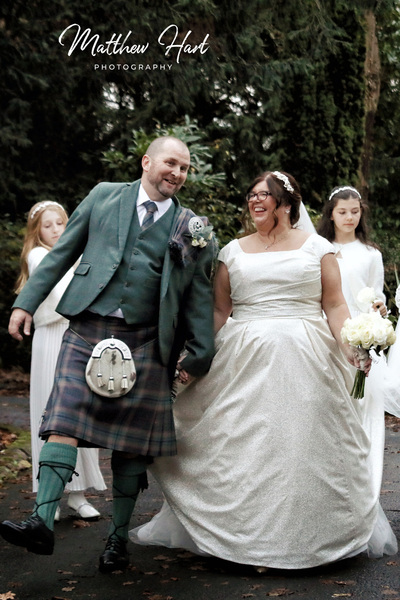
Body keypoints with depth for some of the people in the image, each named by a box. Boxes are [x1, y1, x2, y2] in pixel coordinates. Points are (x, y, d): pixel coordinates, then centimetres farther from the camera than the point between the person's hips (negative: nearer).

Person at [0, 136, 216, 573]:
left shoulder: (192, 228, 10)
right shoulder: (104, 196, 10)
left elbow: (199, 296, 10)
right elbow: (62, 252, 11)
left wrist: (199, 354, 6)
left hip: (144, 343, 1)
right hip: (88, 330, 0)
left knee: (131, 442, 5)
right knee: (64, 420, -12)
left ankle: (118, 536, 18)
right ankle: (42, 522, -12)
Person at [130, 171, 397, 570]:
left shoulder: (317, 247, 8)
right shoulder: (233, 252, 12)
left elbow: (334, 305, 4)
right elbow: (218, 310, 10)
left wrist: (351, 348, -11)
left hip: (305, 361, -1)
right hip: (246, 362, 2)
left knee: (303, 446, 3)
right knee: (243, 446, 1)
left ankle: (306, 537, 20)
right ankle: (252, 541, 13)